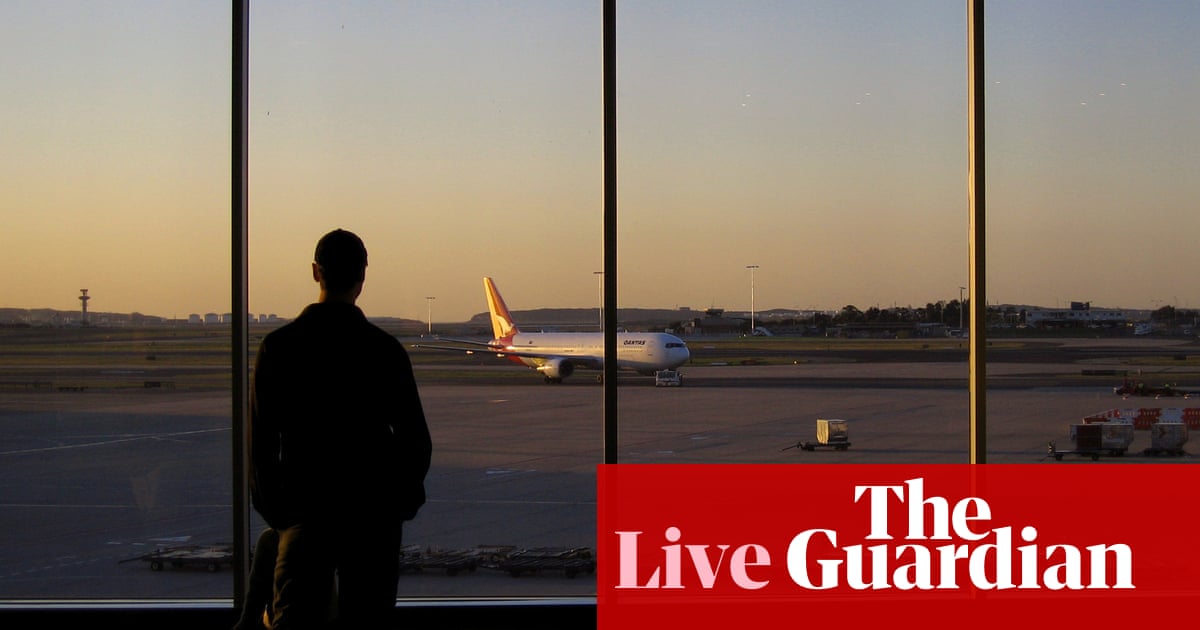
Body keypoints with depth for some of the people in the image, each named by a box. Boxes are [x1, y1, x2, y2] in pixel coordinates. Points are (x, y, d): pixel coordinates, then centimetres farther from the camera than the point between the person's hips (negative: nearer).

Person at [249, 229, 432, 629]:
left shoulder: (278, 346, -4)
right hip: (374, 514, -1)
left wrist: (272, 506, 9)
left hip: (306, 510, 1)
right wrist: (403, 501, 12)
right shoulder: (384, 349, -6)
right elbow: (415, 440, -2)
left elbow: (261, 440, -2)